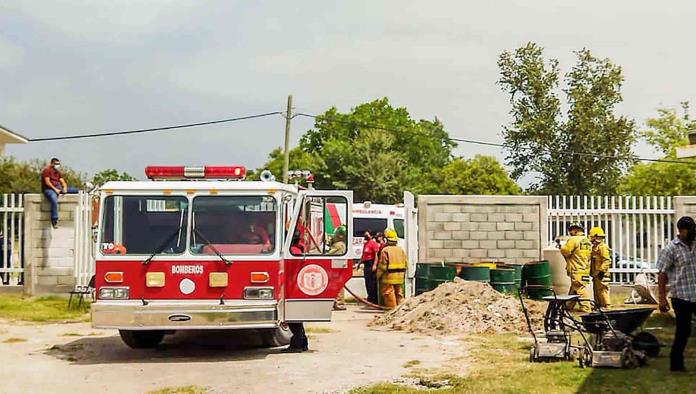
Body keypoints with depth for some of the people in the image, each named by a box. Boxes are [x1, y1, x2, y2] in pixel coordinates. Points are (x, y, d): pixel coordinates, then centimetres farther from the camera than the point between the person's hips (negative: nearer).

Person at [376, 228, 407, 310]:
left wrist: (378, 276, 1)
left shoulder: (385, 250, -12)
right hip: (399, 277, 6)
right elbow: (405, 264, 12)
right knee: (398, 293, 16)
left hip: (389, 277, -6)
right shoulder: (401, 250, 8)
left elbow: (382, 266, -11)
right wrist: (403, 274, 23)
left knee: (389, 294, -1)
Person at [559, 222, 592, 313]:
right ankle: (568, 306, 27)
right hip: (585, 270, 9)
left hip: (577, 271, -9)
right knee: (573, 289, 17)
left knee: (580, 289, -7)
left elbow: (565, 251, -13)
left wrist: (561, 247, 7)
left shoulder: (574, 240, -12)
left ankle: (585, 308, -8)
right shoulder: (588, 242, 15)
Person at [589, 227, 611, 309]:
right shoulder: (594, 247, 20)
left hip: (601, 274, -10)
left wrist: (602, 270, -23)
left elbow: (607, 261, -19)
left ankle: (606, 306, -9)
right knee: (596, 290, 13)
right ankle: (598, 305, 20)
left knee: (602, 290, -11)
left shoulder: (603, 247, -11)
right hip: (595, 274, 10)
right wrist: (591, 271, 25)